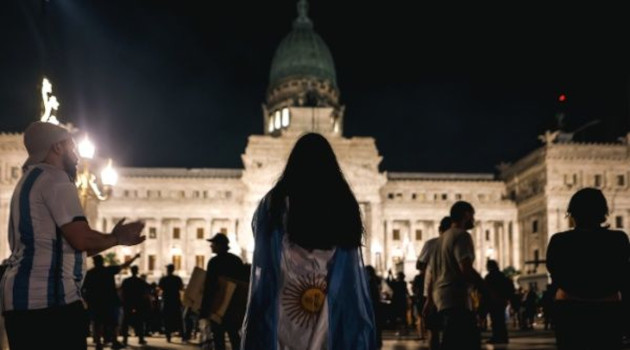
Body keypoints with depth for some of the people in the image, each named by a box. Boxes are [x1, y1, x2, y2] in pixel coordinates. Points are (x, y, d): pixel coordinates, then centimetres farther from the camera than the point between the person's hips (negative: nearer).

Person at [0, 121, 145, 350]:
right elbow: (81, 239, -17)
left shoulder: (28, 182, 24)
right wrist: (117, 238, 2)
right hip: (49, 299, -10)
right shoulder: (54, 178, -7)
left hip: (20, 298, 10)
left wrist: (113, 238, 22)